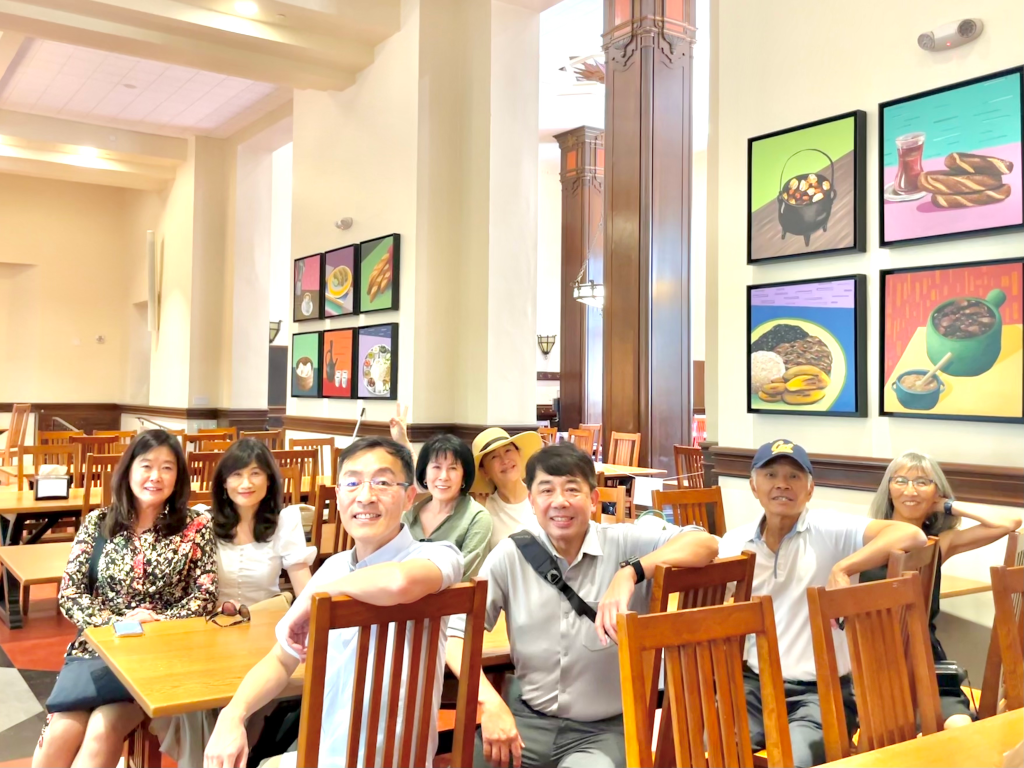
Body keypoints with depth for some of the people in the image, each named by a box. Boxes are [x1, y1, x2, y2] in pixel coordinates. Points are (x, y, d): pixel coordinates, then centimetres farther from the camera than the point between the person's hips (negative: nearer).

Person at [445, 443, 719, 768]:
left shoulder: (625, 544, -7)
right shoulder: (510, 555, -3)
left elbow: (706, 544, -18)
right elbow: (457, 634, -5)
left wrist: (629, 573, -31)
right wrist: (490, 703, -21)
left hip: (604, 729, -1)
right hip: (527, 719, 1)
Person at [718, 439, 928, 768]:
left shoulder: (829, 530, -6)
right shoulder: (733, 543, 5)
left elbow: (911, 535, -20)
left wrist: (841, 569, -27)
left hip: (821, 691, -3)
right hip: (753, 683, 3)